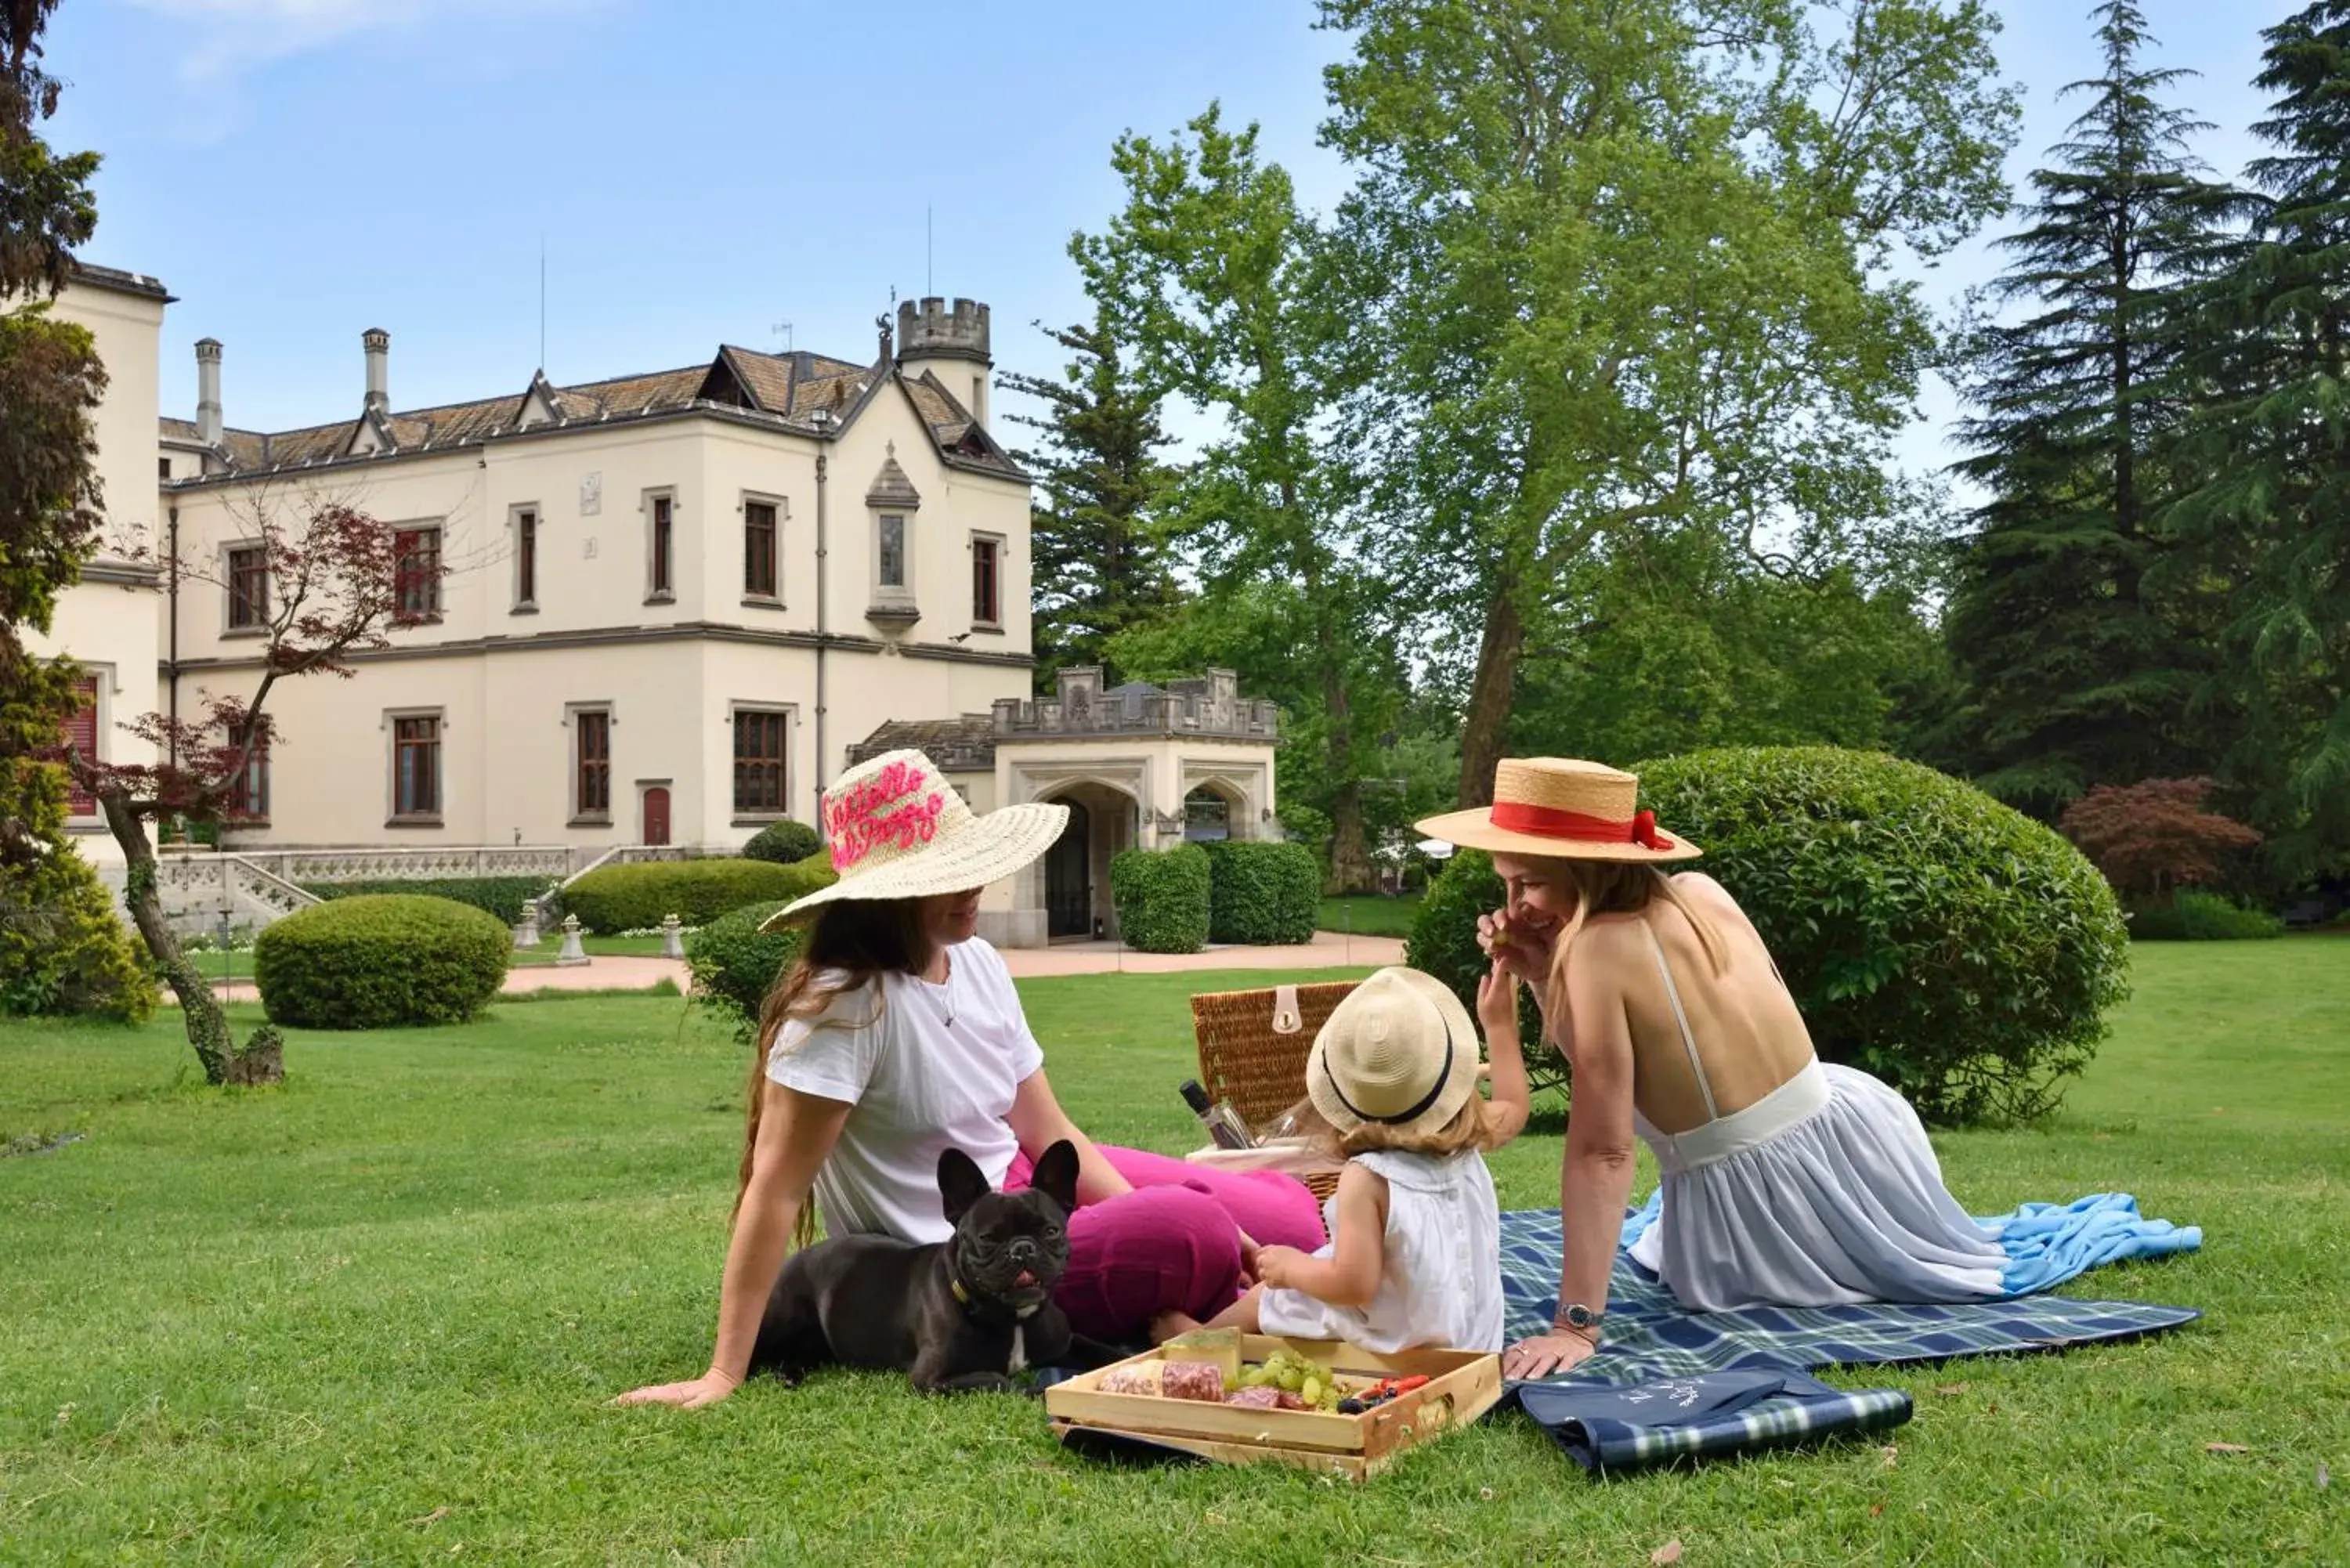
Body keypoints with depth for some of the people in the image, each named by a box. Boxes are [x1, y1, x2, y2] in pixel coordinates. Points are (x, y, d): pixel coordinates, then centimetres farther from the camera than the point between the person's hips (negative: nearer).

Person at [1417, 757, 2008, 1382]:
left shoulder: (1598, 951, -23)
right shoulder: (1702, 893, -3)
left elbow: (1602, 1151, -24)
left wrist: (1576, 1324, -24)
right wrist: (1546, 979, -4)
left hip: (1752, 1205, -5)